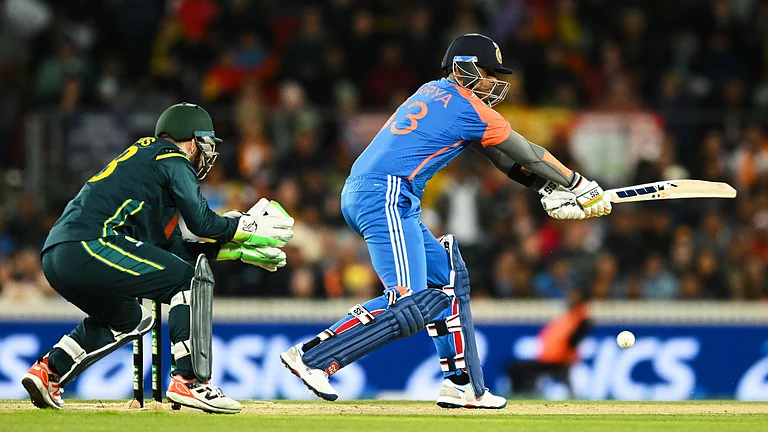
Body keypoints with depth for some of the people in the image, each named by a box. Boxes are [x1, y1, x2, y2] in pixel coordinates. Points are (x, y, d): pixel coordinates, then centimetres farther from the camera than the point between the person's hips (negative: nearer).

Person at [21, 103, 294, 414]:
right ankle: (188, 381, -10)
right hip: (89, 247, -10)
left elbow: (174, 246, 31)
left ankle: (49, 370, 19)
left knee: (129, 319, 32)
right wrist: (246, 227, 14)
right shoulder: (172, 160, 6)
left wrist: (236, 250, 28)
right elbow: (202, 222, -2)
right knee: (192, 280, -1)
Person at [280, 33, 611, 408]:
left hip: (357, 195, 11)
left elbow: (500, 154, 24)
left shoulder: (435, 93, 23)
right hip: (386, 197, -11)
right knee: (411, 306, -18)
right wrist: (582, 187, 17)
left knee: (447, 275, 19)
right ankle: (311, 358, -22)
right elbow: (527, 153, 5)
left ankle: (462, 385, 18)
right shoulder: (468, 107, -5)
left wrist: (549, 190, 22)